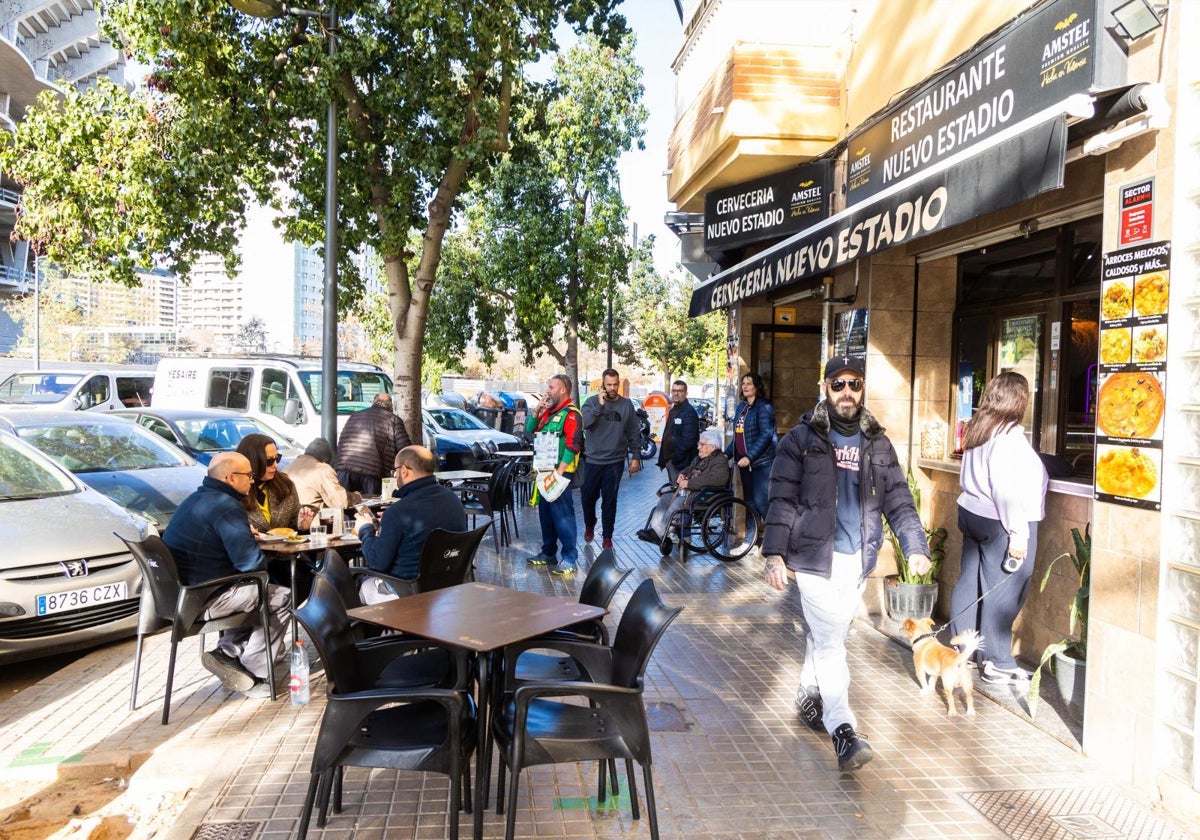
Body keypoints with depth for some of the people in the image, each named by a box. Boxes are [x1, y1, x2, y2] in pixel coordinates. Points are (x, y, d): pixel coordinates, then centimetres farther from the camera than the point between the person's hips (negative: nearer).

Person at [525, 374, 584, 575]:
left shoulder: (571, 413, -11)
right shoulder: (548, 411, 17)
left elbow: (573, 445, -19)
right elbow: (529, 431, 19)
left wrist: (560, 471, -24)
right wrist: (536, 411, 3)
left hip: (560, 473, -9)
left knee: (562, 515, -9)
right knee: (545, 513, 15)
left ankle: (569, 560, -5)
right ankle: (548, 553, 26)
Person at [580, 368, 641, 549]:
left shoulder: (627, 404, 1)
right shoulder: (592, 401, -4)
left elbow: (634, 433, 6)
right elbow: (583, 424, -20)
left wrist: (635, 456, 3)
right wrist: (599, 405, -25)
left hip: (615, 462, 0)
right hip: (592, 460, 0)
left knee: (610, 500, 5)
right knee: (588, 497, 11)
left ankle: (607, 535, 18)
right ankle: (589, 526, 37)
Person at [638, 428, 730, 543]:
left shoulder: (721, 461, -6)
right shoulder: (698, 459, 24)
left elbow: (714, 479, -23)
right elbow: (688, 470, 37)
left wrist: (689, 483, -22)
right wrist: (682, 475, 9)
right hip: (688, 491, 9)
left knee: (677, 503, -30)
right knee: (664, 499, -11)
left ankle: (660, 534, -27)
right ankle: (653, 529, -18)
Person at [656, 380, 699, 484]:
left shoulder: (689, 412, -13)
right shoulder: (672, 411, 16)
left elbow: (688, 440, -21)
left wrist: (675, 459, -18)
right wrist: (662, 460, 13)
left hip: (680, 464, -9)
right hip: (669, 461, 9)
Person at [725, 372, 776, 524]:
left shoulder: (763, 407, -10)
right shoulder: (741, 406, 13)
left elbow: (766, 435, -19)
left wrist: (749, 457, -24)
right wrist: (727, 453, 11)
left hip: (761, 462, -8)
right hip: (744, 461, 8)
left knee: (760, 501, -11)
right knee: (749, 501, 13)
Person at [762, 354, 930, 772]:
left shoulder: (877, 443, 9)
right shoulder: (801, 438, -3)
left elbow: (898, 500, 8)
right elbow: (782, 499, -6)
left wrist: (915, 546, -6)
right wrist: (775, 553, -14)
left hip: (857, 561, 4)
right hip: (815, 557, -4)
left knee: (827, 637, 16)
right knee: (829, 640, -7)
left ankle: (809, 698, 35)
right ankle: (842, 729, -4)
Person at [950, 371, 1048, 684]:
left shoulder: (977, 429, 8)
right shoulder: (1009, 435, -18)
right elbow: (1009, 490, -21)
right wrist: (1018, 534, -18)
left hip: (971, 514, 9)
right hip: (999, 523, -9)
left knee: (970, 582, 15)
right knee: (1002, 592, -1)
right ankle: (997, 664, 6)